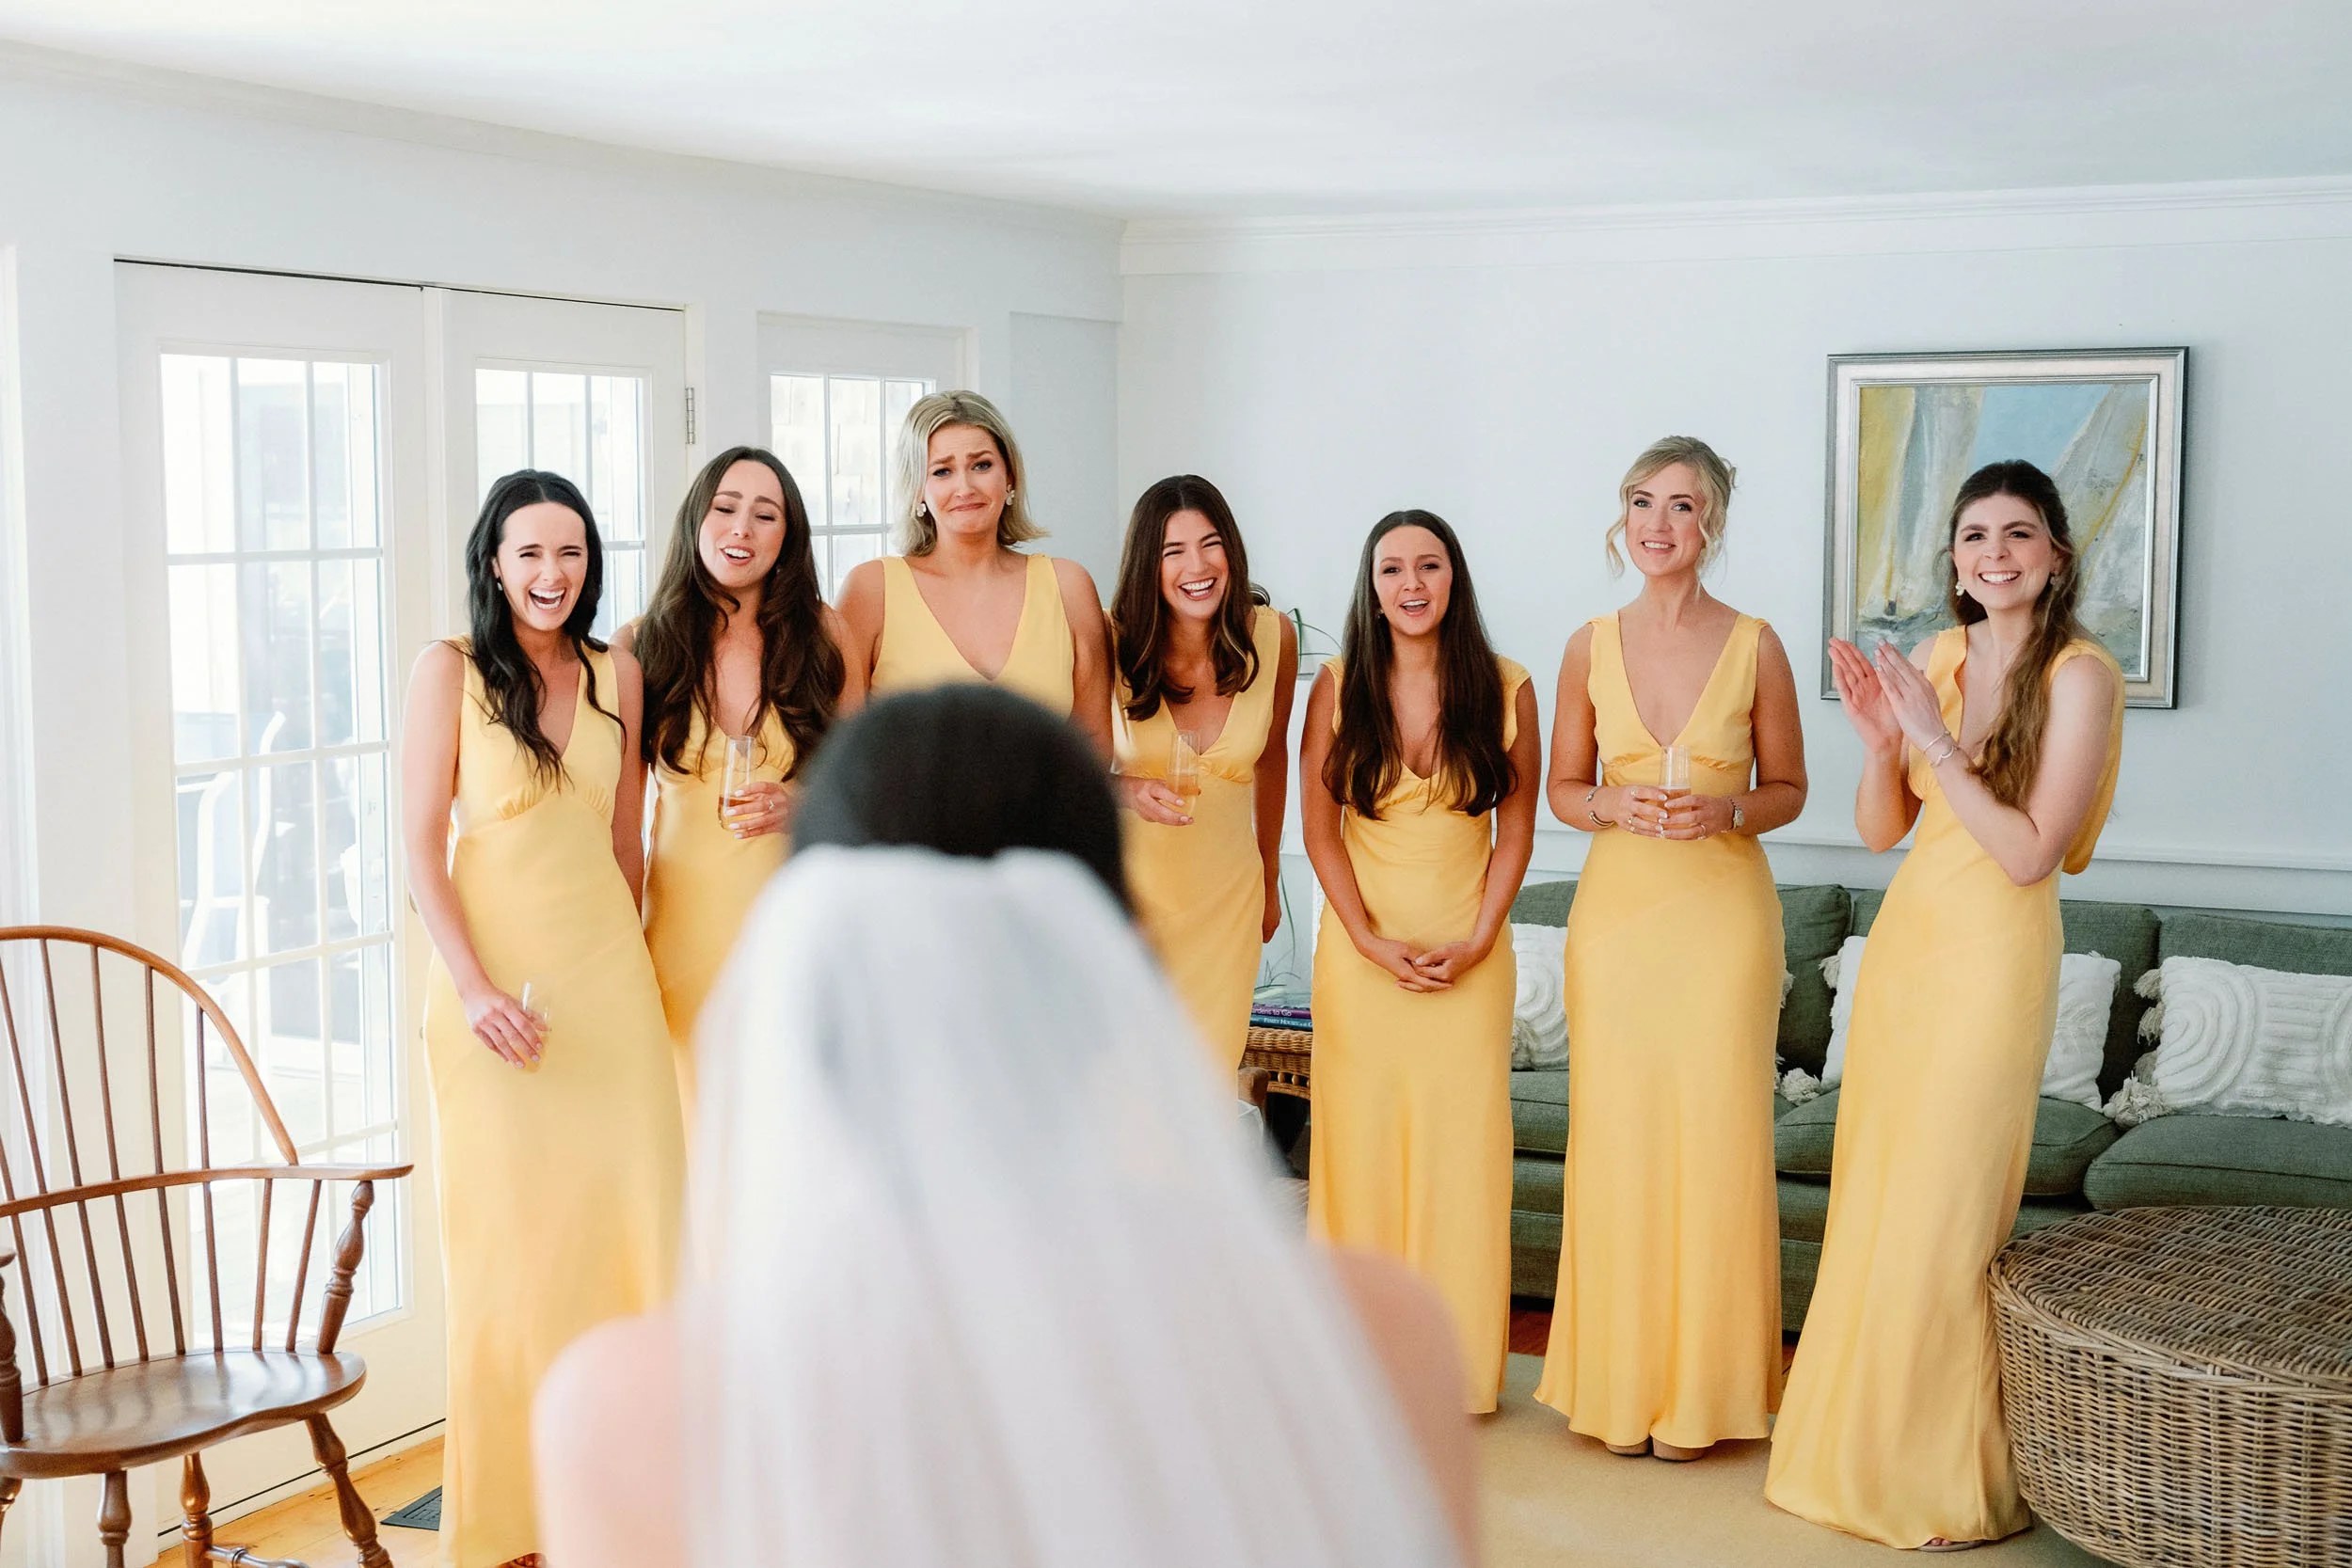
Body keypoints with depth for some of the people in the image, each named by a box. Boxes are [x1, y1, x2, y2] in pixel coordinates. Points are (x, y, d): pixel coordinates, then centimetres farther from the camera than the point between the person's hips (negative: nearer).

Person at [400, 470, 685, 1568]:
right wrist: (473, 988, -15)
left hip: (607, 973, 4)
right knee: (509, 1229, 0)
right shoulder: (450, 670, -3)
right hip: (496, 980, -4)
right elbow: (421, 846, -7)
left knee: (631, 1217, 2)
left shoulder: (617, 675, 8)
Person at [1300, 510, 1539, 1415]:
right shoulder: (1340, 688, 0)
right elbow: (1320, 830, 0)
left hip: (1469, 949, 0)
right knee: (1362, 1137, 2)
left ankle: (1455, 1361, 11)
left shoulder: (1504, 689, 0)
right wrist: (1373, 941, -9)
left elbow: (1515, 831, 3)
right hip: (1361, 948, 0)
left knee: (1461, 1143, -1)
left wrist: (1476, 940, -8)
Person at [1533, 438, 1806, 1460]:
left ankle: (1701, 1386, 13)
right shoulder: (1591, 647, 5)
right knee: (1617, 1135, 2)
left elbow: (1788, 789, 7)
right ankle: (1621, 1381, 15)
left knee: (1715, 1136, -1)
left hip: (1724, 908, -2)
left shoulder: (1755, 647, 0)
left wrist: (1725, 810, -13)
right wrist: (1618, 806, -10)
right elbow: (1563, 790, 11)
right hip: (1616, 906, 2)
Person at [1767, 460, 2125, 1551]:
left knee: (1944, 1215, -2)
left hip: (1992, 957, -6)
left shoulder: (2078, 674, -12)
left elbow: (2030, 851, -17)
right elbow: (1882, 829, 10)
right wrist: (1879, 742, -8)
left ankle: (1959, 1477, 13)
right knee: (1871, 1202, 11)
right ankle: (1872, 1442, 25)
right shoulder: (1936, 658, 7)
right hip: (1904, 940, 7)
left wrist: (1936, 742, -20)